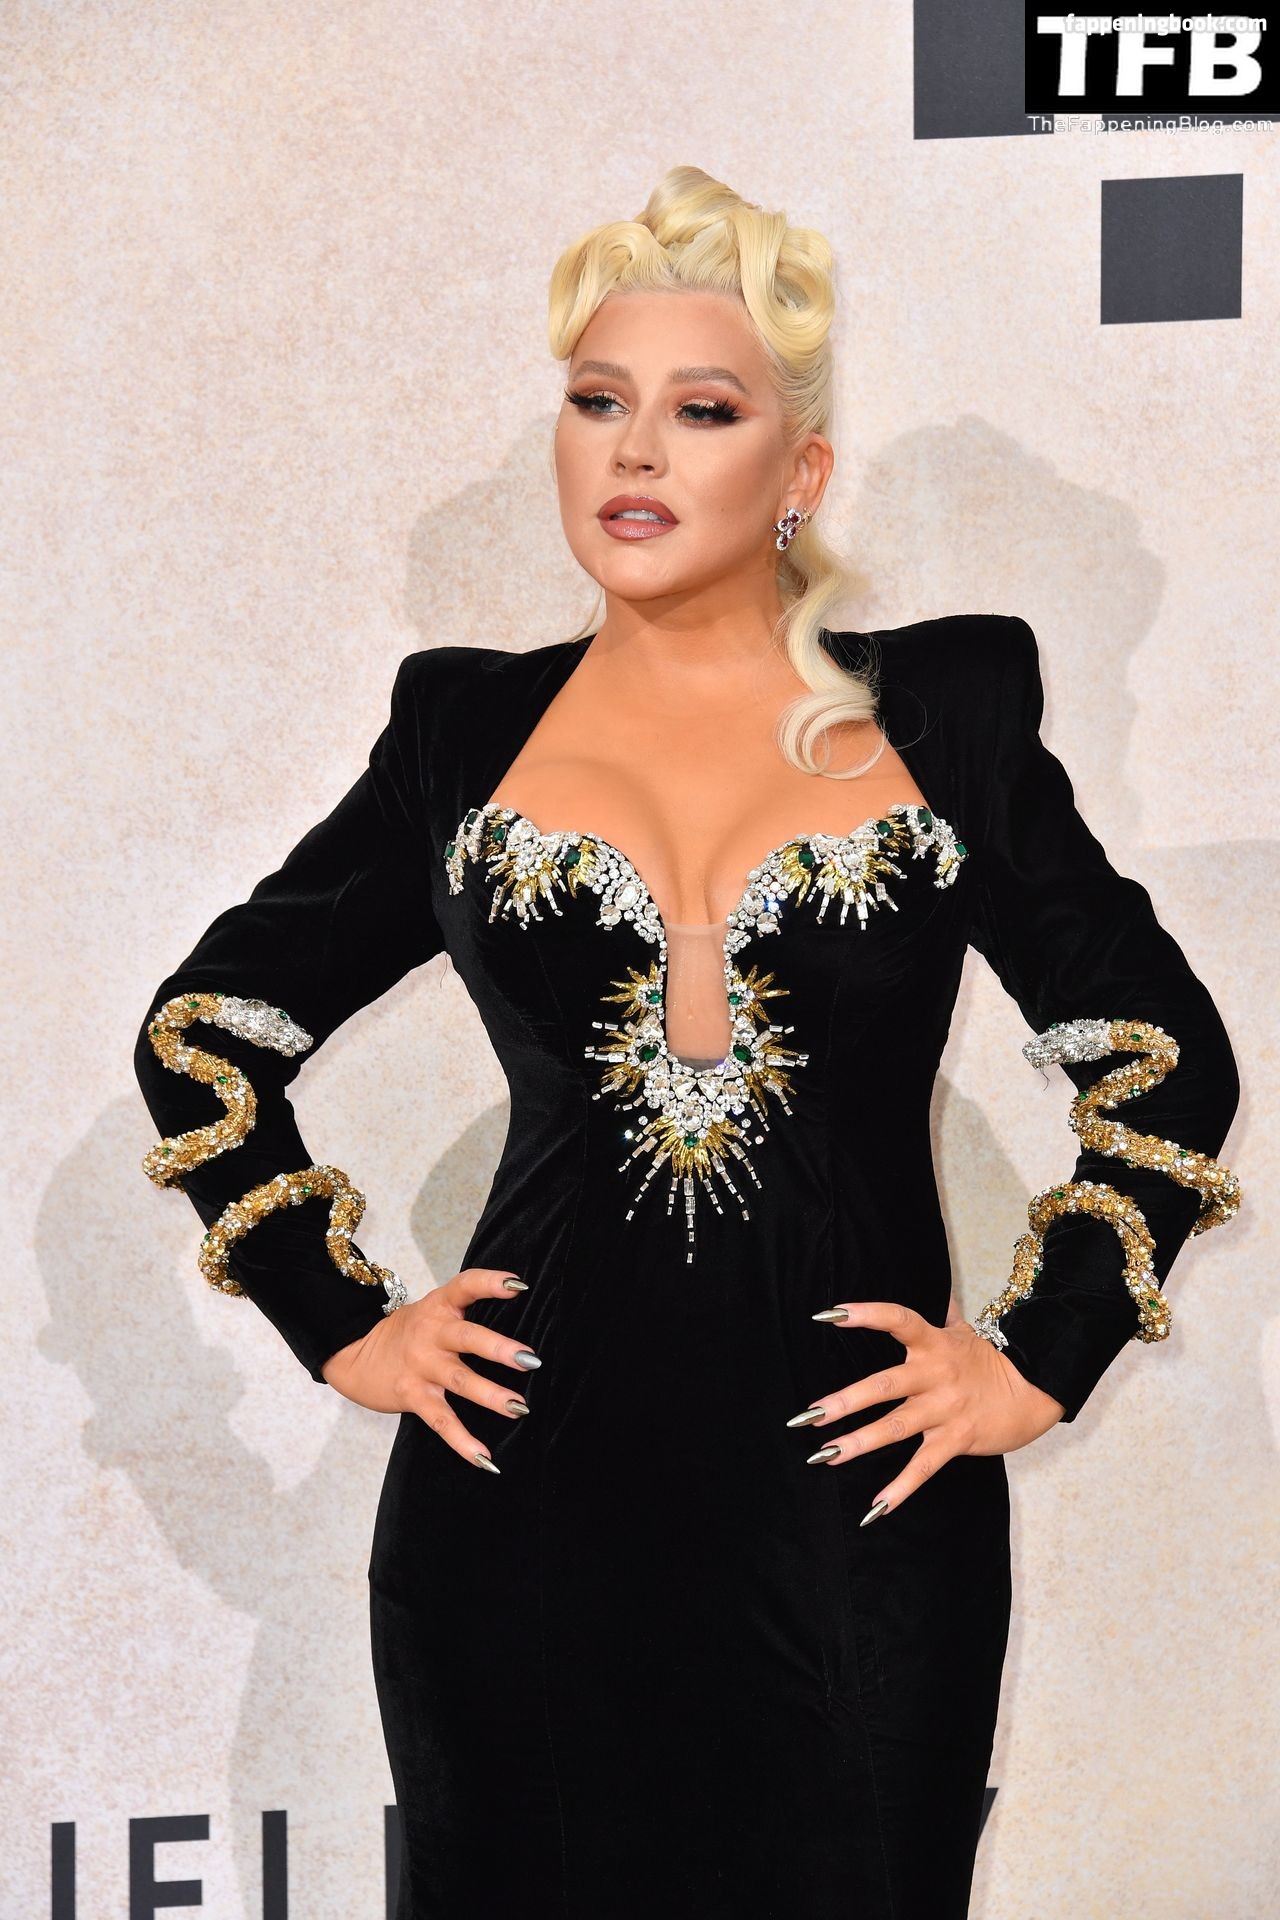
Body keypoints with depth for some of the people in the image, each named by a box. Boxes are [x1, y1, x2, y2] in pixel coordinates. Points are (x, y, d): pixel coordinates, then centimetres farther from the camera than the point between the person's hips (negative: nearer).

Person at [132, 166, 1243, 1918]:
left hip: (859, 1507, -1)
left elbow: (1170, 1060, 7)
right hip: (525, 1497, 1)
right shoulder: (468, 731, 7)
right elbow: (203, 1033, 13)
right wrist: (341, 1324, 5)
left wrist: (1040, 1355, 0)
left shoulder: (946, 712, 4)